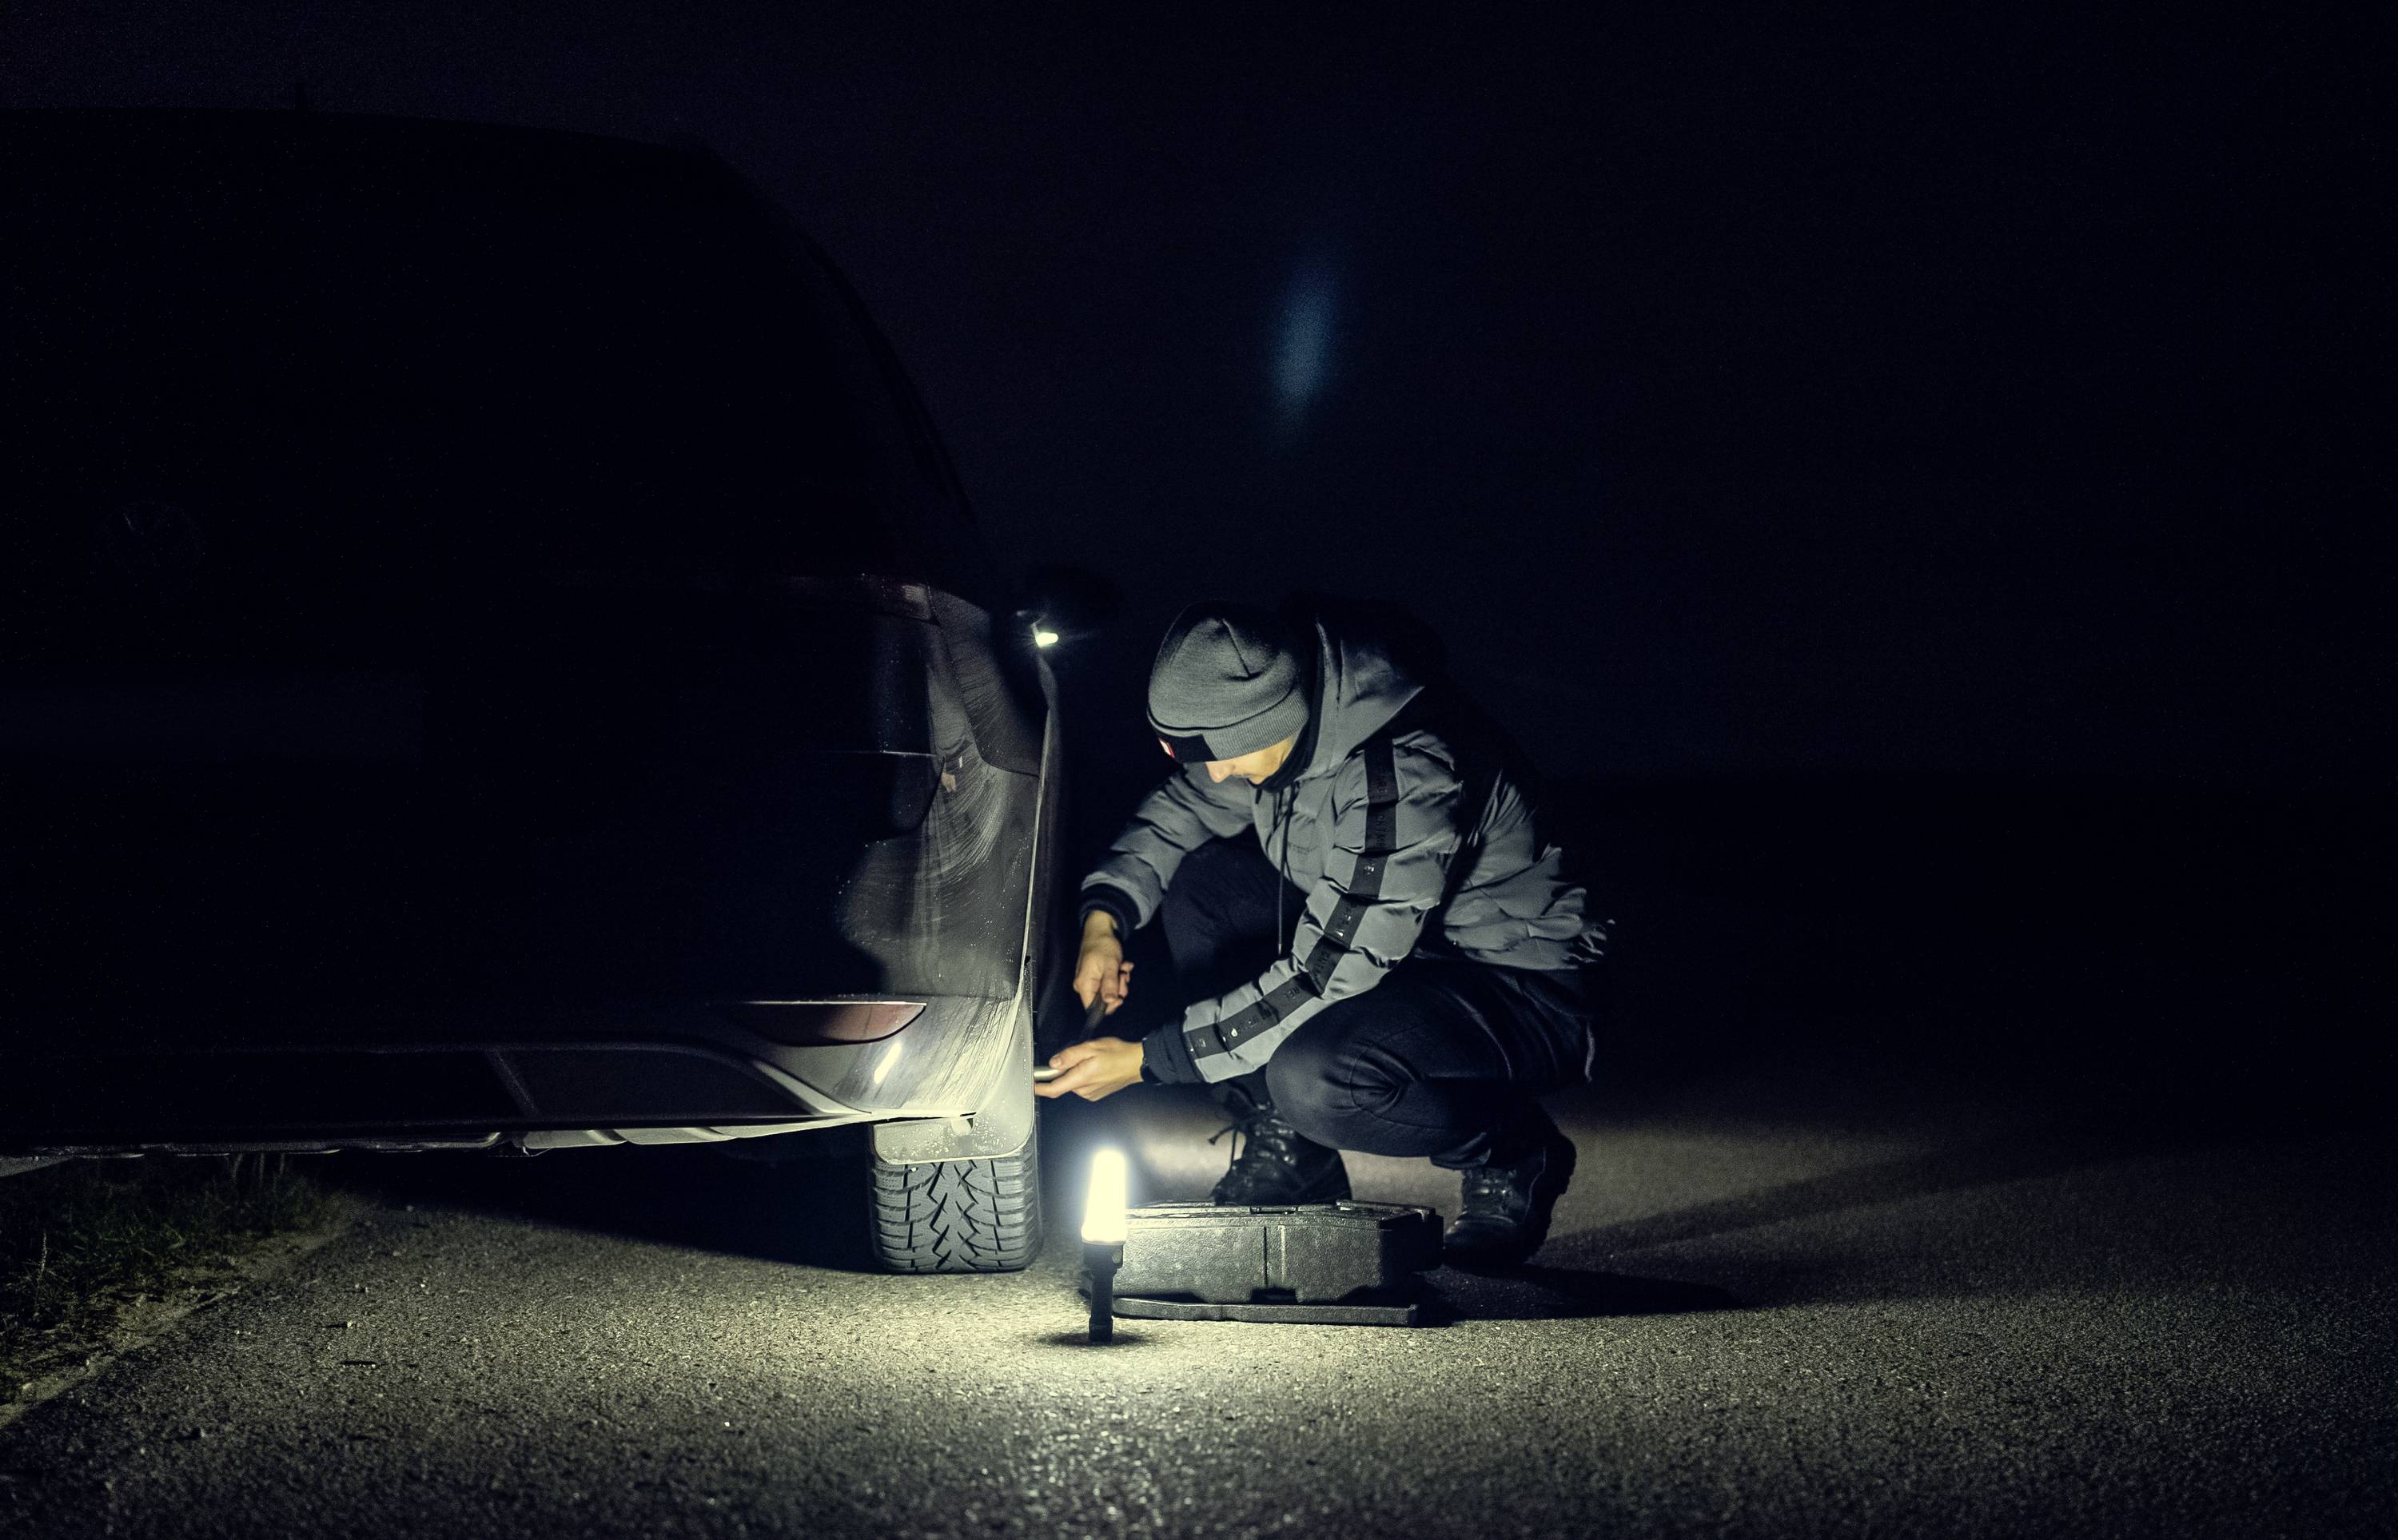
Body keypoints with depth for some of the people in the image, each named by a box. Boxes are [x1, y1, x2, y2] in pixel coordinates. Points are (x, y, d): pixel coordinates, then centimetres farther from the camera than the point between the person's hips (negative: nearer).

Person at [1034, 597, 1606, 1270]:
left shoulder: (1412, 775, -33)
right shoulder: (1267, 709, -8)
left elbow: (1323, 981, -31)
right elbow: (1183, 807, 13)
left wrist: (1144, 1060, -27)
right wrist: (1104, 917, -5)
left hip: (1519, 988, -9)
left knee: (1310, 1077, -33)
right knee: (1201, 881, -2)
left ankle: (1513, 1156, -4)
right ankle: (1285, 1153, 3)